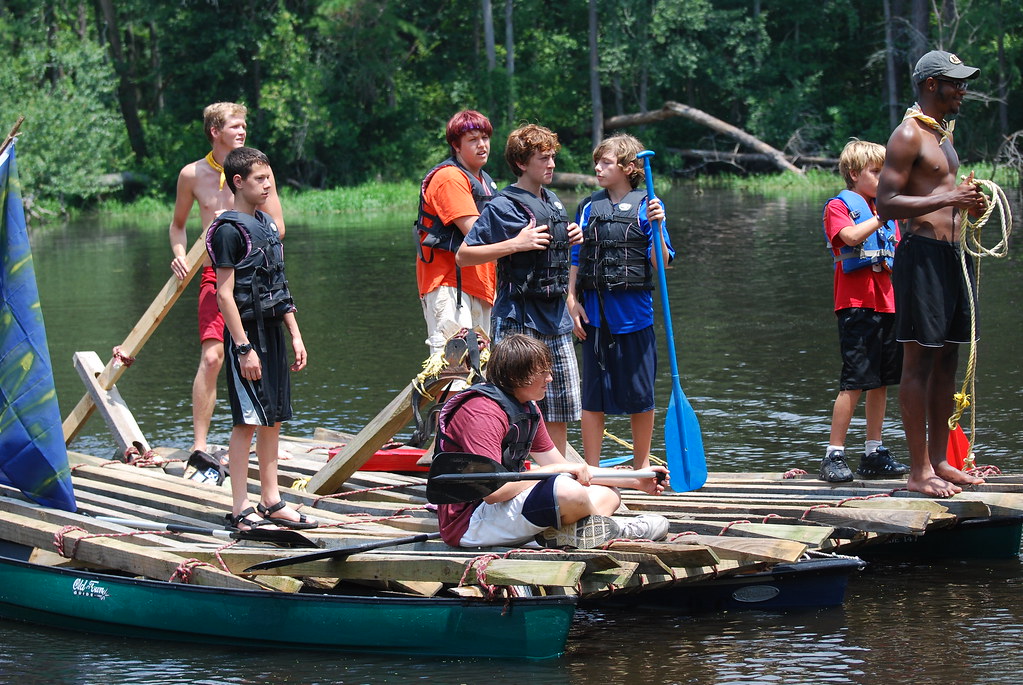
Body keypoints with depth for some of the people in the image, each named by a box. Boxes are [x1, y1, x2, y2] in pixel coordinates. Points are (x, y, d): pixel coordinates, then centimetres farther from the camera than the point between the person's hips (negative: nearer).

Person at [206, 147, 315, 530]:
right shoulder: (229, 230, -12)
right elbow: (225, 294, -15)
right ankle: (240, 510, -4)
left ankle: (272, 502, 16)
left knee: (273, 419, 10)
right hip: (246, 333, -8)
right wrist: (244, 348, -19)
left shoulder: (267, 225, 14)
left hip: (273, 332, 8)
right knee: (247, 421, -7)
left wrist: (295, 335, 16)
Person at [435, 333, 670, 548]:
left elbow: (561, 465, 17)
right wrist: (556, 470, -20)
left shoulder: (528, 408, 14)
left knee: (607, 494, 12)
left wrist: (636, 481, 13)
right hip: (470, 522, -11)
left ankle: (557, 534, -17)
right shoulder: (483, 413, -20)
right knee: (568, 491, -32)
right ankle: (613, 531, -1)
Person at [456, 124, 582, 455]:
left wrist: (571, 238, 8)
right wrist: (515, 244, -19)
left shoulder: (554, 203, 14)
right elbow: (463, 256, -12)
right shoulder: (503, 206, -10)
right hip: (518, 321, -8)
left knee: (561, 406, 10)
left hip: (555, 318, 8)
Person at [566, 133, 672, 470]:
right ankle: (591, 468, 10)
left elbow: (662, 263, -7)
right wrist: (573, 302, 2)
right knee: (593, 395, 3)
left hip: (634, 313, -2)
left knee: (639, 394, 5)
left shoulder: (647, 206, -1)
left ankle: (641, 463, 21)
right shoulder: (589, 208, 9)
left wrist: (657, 226, -21)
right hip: (595, 313, 2)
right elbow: (576, 261, 13)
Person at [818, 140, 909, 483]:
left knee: (881, 381, 8)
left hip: (887, 303, 7)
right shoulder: (839, 206, -1)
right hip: (856, 304, -7)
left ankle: (874, 454, 14)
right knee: (854, 382, -10)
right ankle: (834, 456, -7)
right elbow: (852, 236, -21)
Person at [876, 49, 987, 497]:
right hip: (922, 254, -9)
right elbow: (887, 204, -17)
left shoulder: (943, 135, 20)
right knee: (919, 362, -7)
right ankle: (919, 469, -6)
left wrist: (967, 201, 10)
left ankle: (939, 461, 17)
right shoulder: (908, 135, -9)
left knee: (947, 360, 11)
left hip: (951, 254, 9)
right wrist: (949, 198, -21)